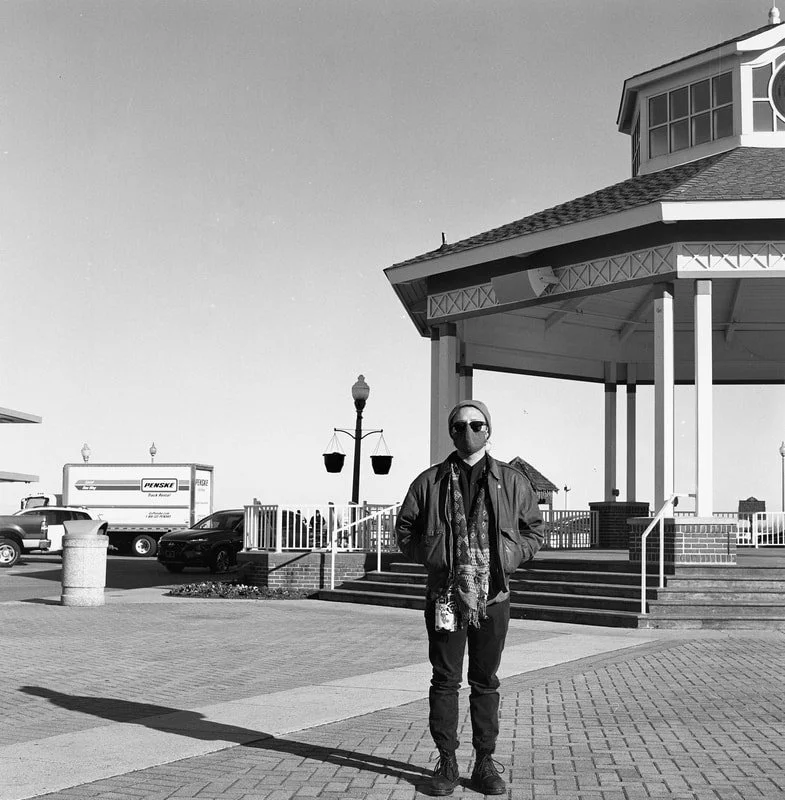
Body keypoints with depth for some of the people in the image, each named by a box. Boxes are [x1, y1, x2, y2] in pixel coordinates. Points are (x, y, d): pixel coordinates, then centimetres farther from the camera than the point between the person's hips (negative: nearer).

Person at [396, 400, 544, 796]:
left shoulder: (512, 481, 6)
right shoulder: (430, 481, 4)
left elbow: (534, 530, 12)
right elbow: (405, 529, 10)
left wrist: (509, 556, -3)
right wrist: (430, 554, -3)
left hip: (492, 596, 0)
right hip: (445, 595, 0)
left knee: (486, 682, 8)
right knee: (445, 680, 4)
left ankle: (485, 764, 17)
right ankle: (446, 763, 13)